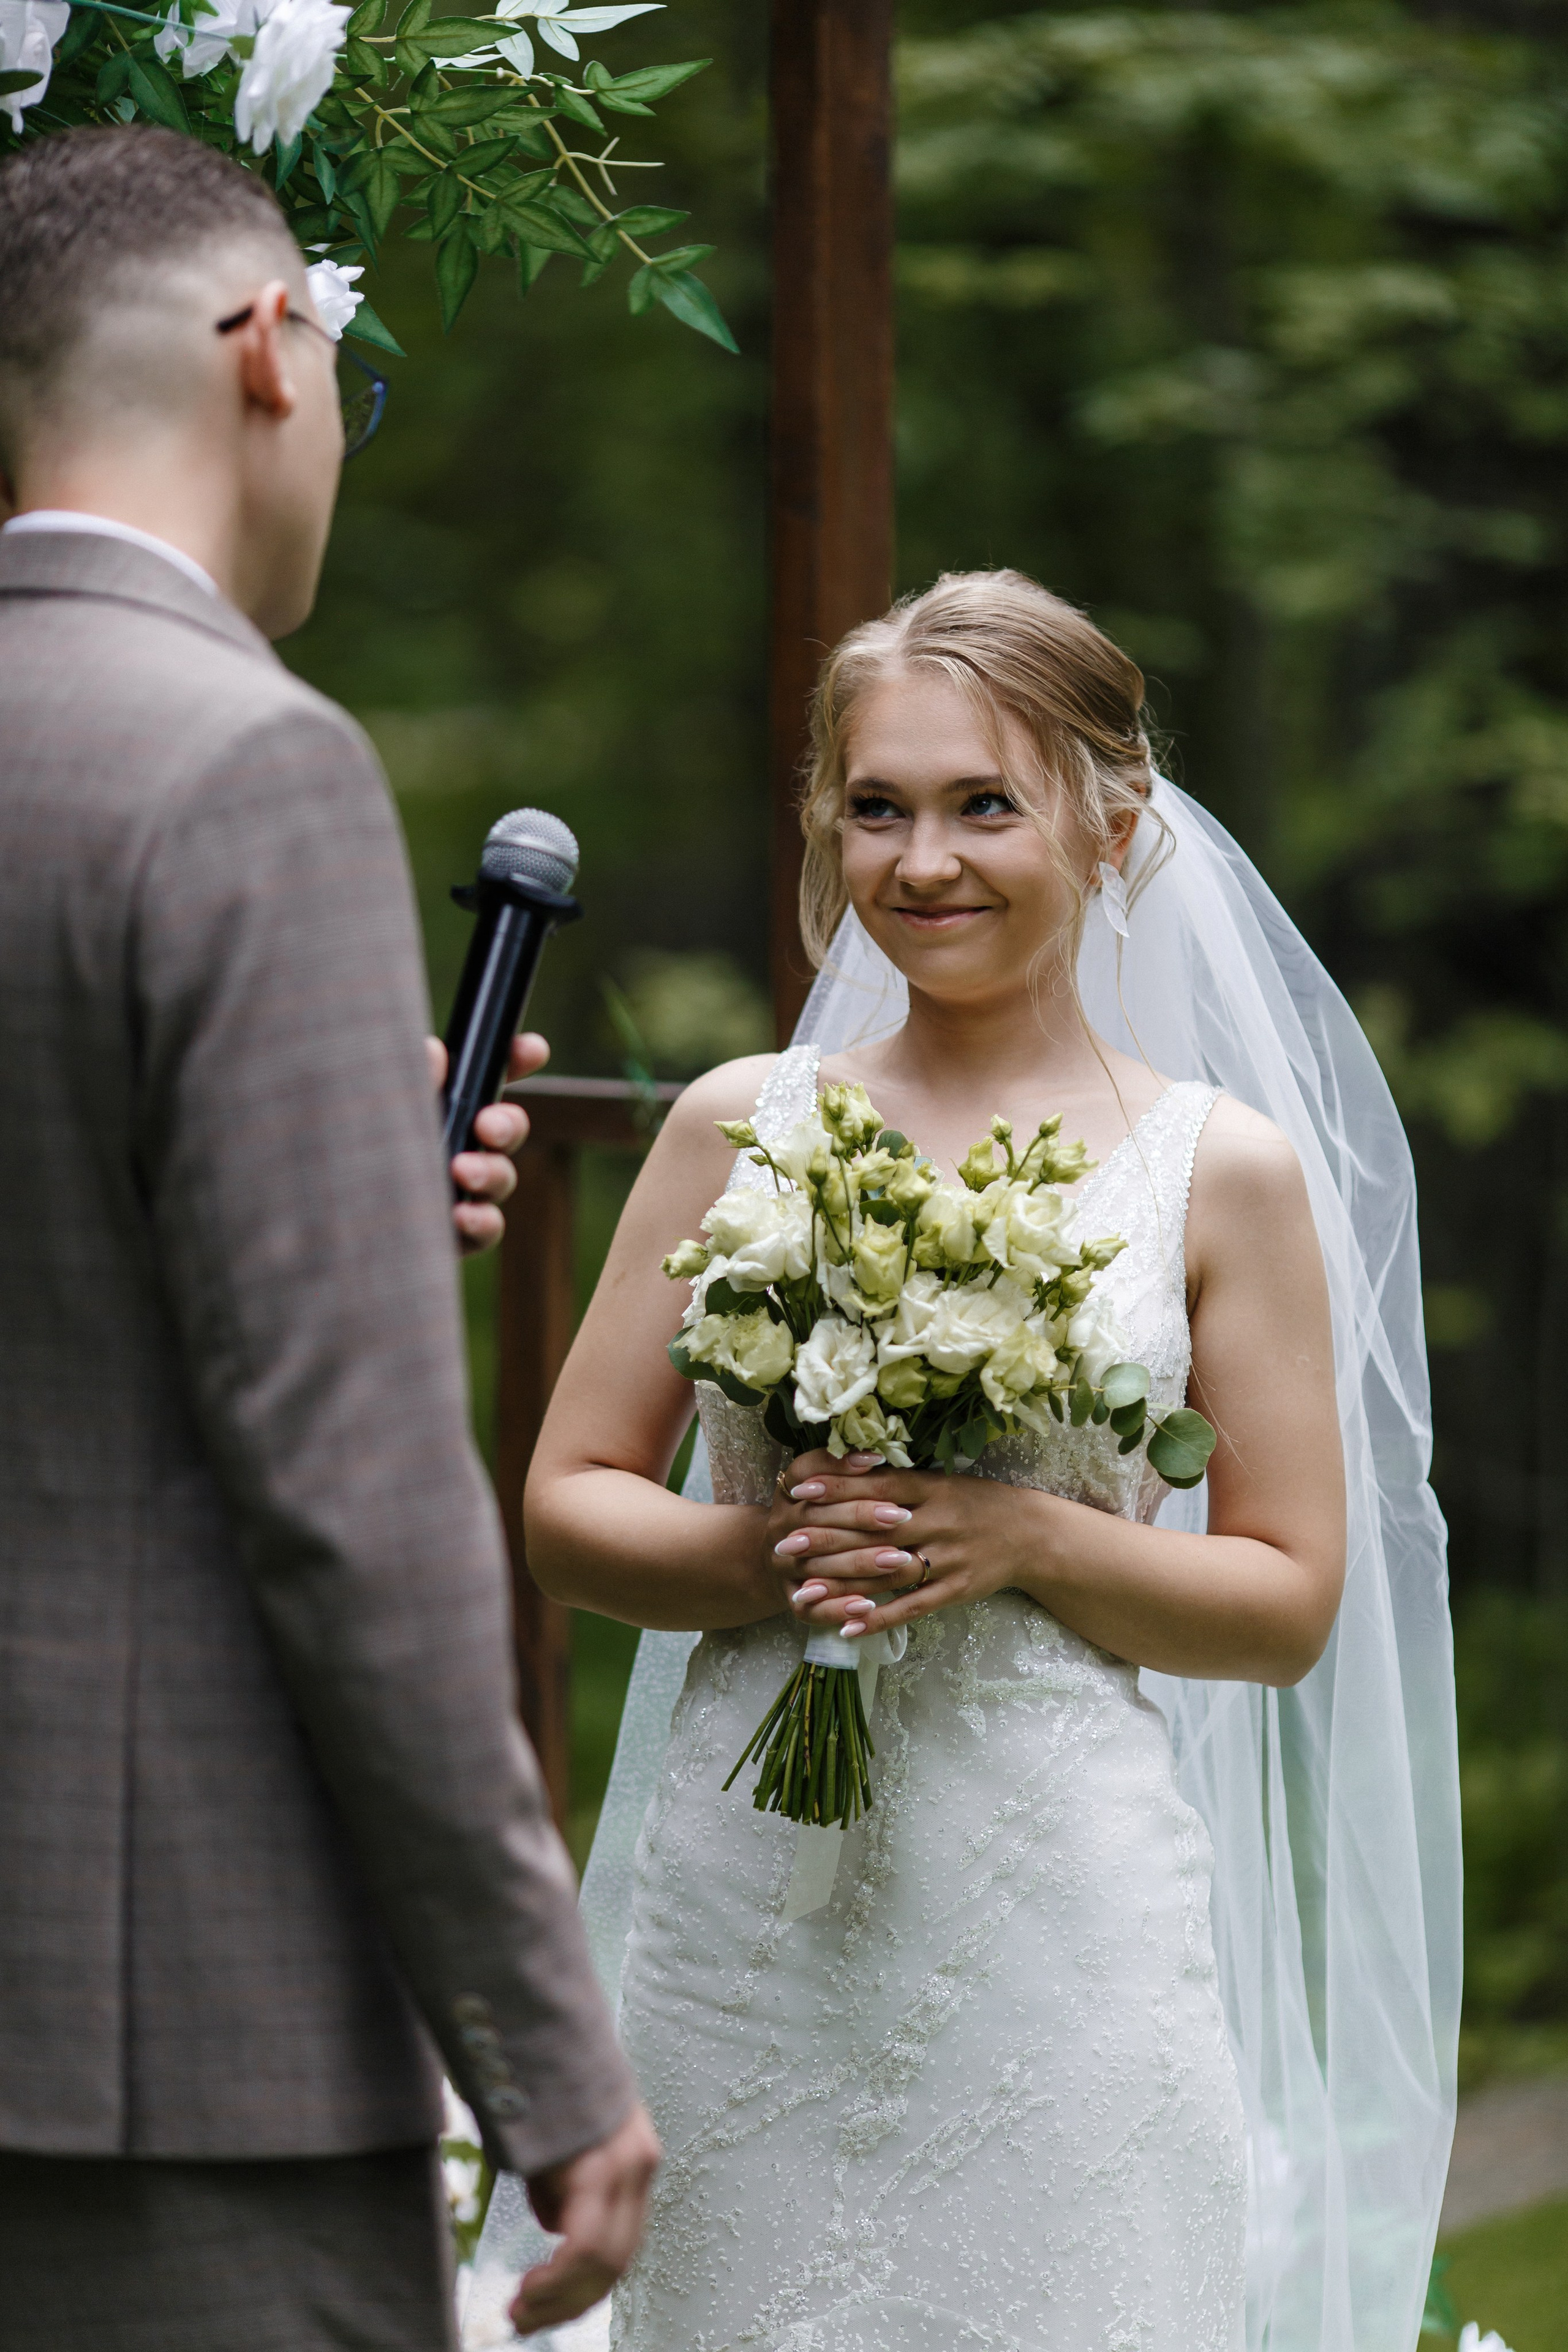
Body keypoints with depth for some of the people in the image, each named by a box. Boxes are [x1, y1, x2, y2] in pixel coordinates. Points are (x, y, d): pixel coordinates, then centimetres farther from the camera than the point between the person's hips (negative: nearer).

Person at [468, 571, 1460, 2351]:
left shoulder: (1223, 1170, 2)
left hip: (1057, 1912, -2)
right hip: (747, 1902, 2)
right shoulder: (740, 1128, 7)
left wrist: (1029, 1542, -13)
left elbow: (1292, 1604, 2)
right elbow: (567, 1506, 9)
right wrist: (757, 1555, -10)